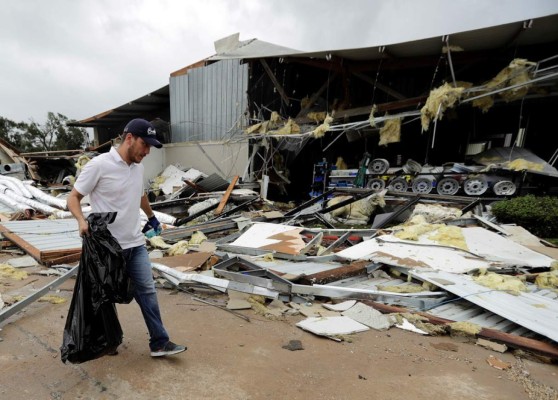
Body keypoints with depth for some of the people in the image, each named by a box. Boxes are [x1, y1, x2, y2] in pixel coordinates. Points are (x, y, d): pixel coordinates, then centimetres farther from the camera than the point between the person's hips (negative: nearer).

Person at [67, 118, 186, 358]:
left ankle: (159, 343, 13)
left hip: (136, 243, 6)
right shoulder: (99, 165, -15)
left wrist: (152, 217, 35)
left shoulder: (138, 166, 6)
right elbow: (74, 197, -9)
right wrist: (81, 220, -28)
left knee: (147, 290, 5)